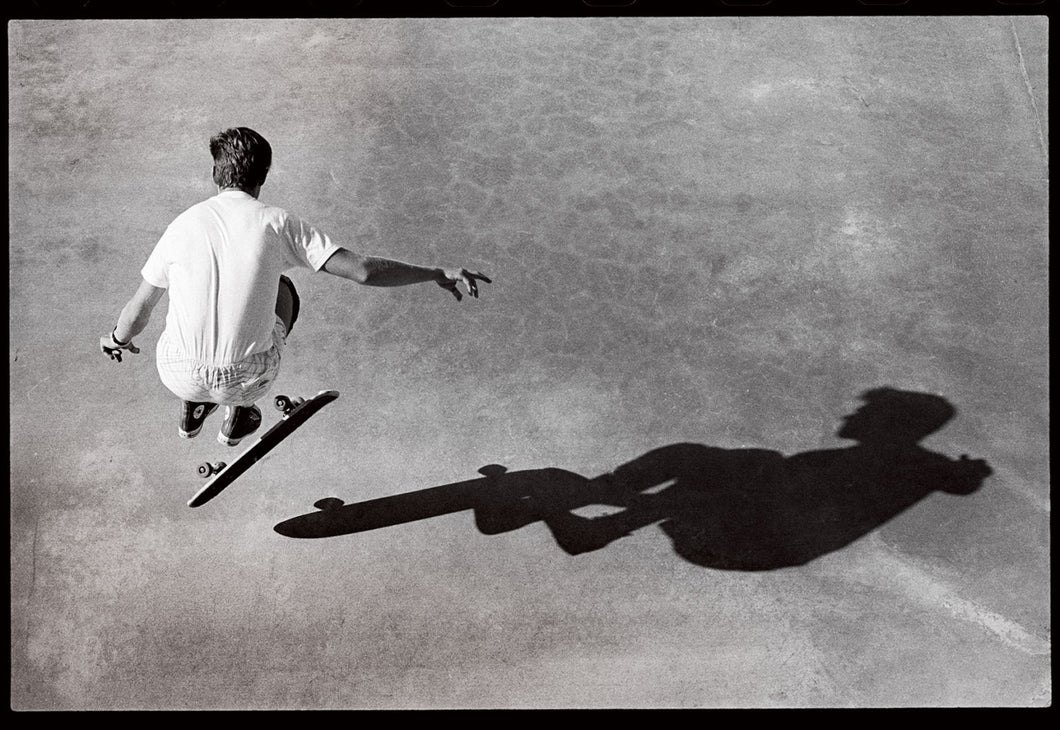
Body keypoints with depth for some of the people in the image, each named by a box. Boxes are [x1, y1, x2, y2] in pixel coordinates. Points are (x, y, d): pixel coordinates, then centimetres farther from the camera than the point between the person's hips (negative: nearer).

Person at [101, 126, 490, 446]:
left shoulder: (183, 225, -1)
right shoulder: (277, 223, -7)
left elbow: (138, 311, 7)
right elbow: (362, 269, -15)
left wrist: (116, 339, 31)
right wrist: (437, 273, -5)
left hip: (179, 375, 3)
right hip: (249, 378, -2)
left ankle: (192, 409, 36)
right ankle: (238, 414, 28)